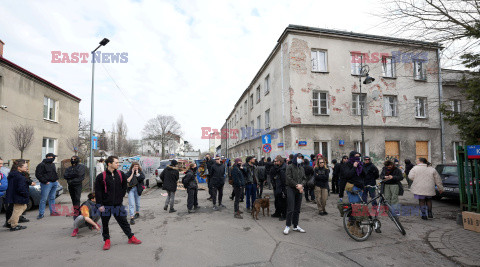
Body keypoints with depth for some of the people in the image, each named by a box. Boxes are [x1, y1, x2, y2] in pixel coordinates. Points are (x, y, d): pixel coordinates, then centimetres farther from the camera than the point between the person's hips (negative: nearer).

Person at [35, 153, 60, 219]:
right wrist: (45, 181, -16)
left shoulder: (52, 164, 18)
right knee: (43, 199, -4)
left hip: (54, 183, 8)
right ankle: (41, 214, 3)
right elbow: (38, 175, -12)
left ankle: (52, 211, 19)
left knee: (52, 198, 13)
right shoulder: (42, 165, -8)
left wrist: (56, 179, 13)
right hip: (47, 184, -8)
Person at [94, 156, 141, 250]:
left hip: (118, 204, 2)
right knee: (105, 224, 10)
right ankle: (107, 240, 28)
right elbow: (98, 192, -6)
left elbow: (124, 187, 14)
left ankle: (131, 237, 22)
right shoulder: (101, 177, -7)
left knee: (123, 221, 9)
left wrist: (120, 197, 8)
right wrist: (100, 204, -9)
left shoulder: (121, 175, 3)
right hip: (105, 205, -2)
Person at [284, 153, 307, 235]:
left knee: (297, 209, 10)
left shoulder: (302, 168, 15)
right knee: (290, 209, -6)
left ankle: (295, 226, 19)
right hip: (291, 189, -6)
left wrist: (301, 185, -8)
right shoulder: (290, 167, -3)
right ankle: (288, 226, 4)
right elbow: (289, 178, -10)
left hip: (299, 190, 6)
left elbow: (304, 178, 12)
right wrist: (297, 185, -14)